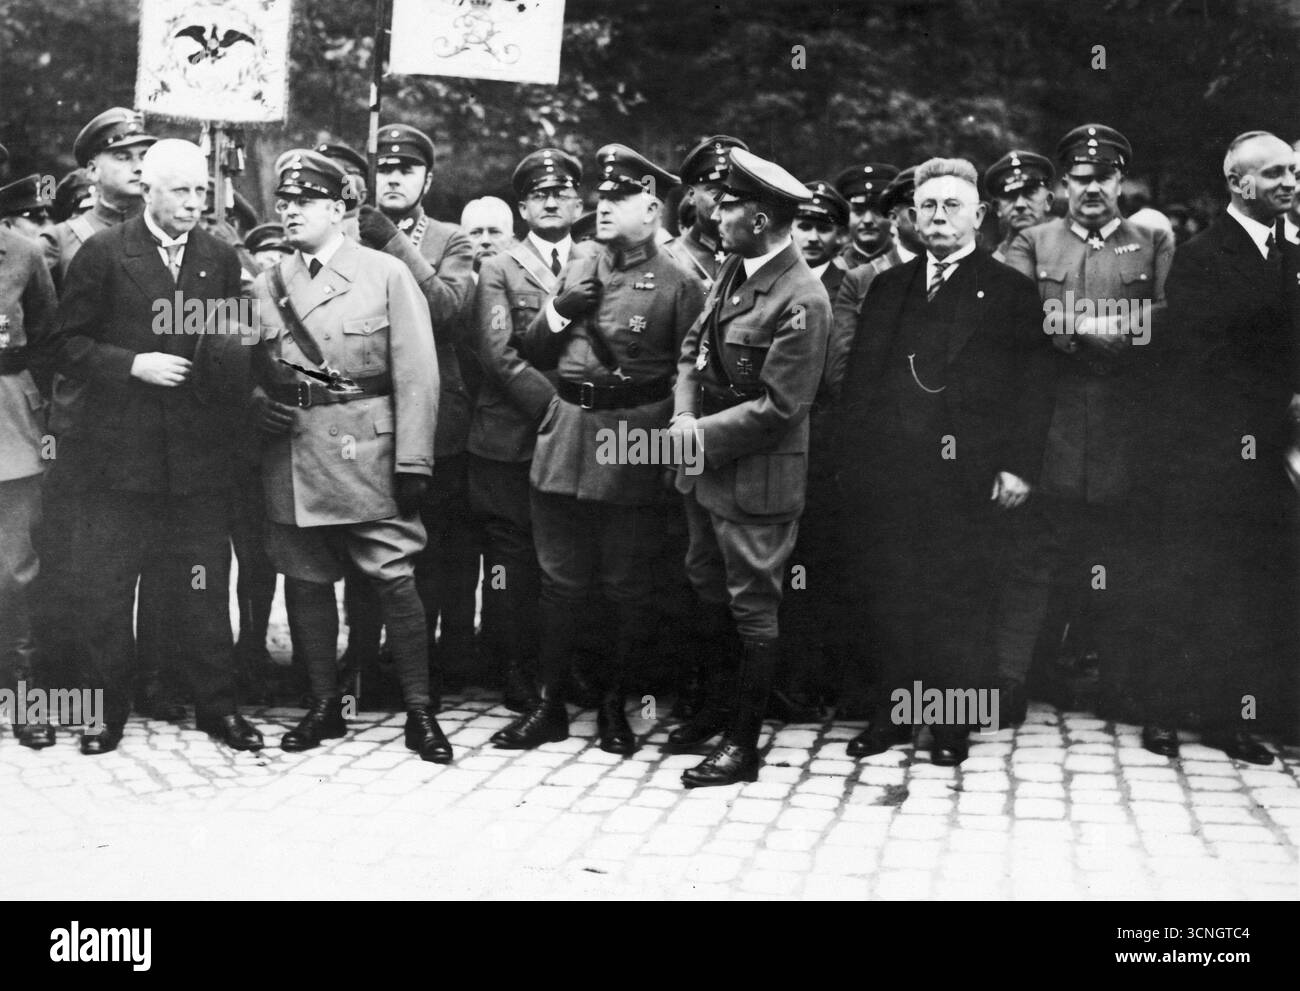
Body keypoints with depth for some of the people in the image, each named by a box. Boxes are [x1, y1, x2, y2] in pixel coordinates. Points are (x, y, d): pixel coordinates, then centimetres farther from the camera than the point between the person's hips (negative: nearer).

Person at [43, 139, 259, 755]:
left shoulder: (221, 260, 10)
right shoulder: (103, 254, 0)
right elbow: (66, 345, -1)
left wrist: (232, 346, -9)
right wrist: (132, 364, -14)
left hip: (200, 453, 2)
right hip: (115, 450, -2)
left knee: (205, 587, 6)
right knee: (103, 589, 5)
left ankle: (216, 706, 18)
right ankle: (106, 708, 18)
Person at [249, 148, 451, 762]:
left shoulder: (386, 274, 0)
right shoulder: (265, 286, 12)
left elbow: (415, 372, -5)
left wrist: (413, 459, -11)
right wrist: (259, 403, -3)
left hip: (366, 454, -4)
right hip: (290, 455, 4)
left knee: (394, 579, -5)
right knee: (305, 580, 9)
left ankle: (419, 711, 5)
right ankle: (324, 705, 22)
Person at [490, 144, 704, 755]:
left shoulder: (678, 285, -2)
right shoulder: (575, 273, 14)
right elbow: (532, 355, 16)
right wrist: (559, 311, -2)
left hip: (632, 450, -4)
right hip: (564, 440, 5)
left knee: (628, 586, 6)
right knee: (560, 582, 10)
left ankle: (614, 704, 21)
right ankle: (550, 705, 19)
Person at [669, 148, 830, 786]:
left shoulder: (801, 300, -21)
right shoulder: (732, 271, 6)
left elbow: (776, 406, -21)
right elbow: (694, 350, 12)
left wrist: (703, 435, -16)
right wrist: (684, 415, -5)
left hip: (755, 478, -9)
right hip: (705, 468, 9)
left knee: (752, 606, 3)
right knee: (710, 589, 22)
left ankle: (743, 745, 15)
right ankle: (720, 705, 41)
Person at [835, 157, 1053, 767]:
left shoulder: (1010, 292, 5)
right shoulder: (887, 288, 16)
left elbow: (1032, 387, -1)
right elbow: (858, 379, 14)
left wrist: (1019, 466, -9)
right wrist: (852, 457, 5)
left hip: (968, 478, -3)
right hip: (888, 472, 3)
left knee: (959, 602, 1)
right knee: (884, 595, 4)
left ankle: (954, 725, 13)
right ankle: (893, 711, 17)